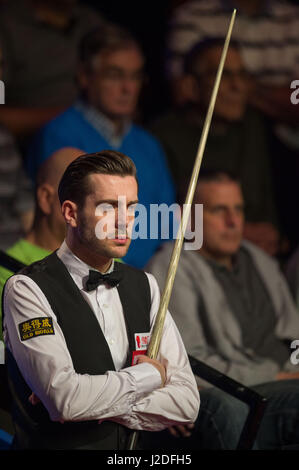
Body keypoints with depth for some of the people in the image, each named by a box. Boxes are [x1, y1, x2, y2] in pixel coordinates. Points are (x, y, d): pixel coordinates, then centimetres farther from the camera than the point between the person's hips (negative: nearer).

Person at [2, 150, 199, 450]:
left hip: (132, 454, 4)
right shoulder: (28, 289, -6)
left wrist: (98, 407, -10)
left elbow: (186, 403, 4)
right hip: (55, 446, -4)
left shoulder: (144, 286, 10)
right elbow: (65, 399, -18)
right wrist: (149, 373, -4)